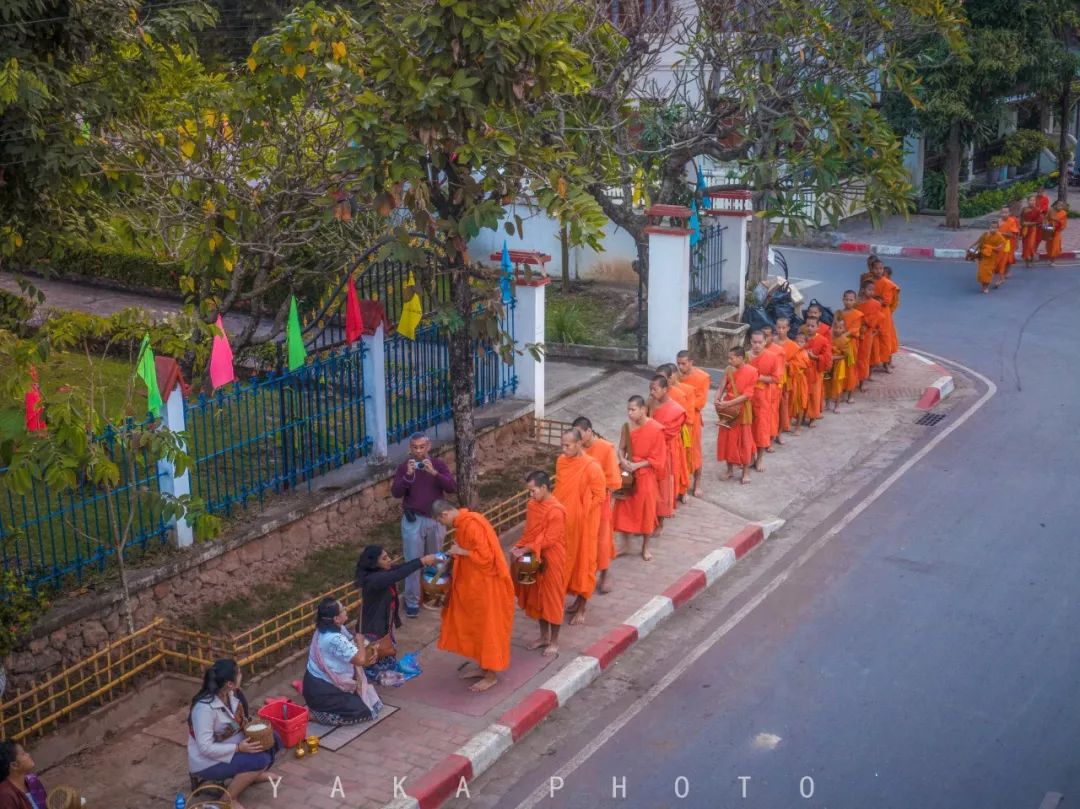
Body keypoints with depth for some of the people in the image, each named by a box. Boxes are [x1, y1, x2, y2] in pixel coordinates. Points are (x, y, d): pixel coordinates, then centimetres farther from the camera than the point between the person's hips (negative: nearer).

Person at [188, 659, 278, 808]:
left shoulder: (231, 694, -7)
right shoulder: (205, 708, -32)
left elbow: (239, 721, 10)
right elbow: (206, 748, -30)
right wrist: (238, 748, -29)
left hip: (229, 748, 8)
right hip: (207, 762, -8)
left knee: (272, 740, -3)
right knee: (260, 760, -25)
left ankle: (254, 774, 16)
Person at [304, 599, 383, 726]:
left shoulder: (324, 630, 1)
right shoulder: (334, 639, -30)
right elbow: (359, 660, -25)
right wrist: (360, 641, -8)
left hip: (317, 682, 9)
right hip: (321, 691, -9)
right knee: (364, 712, -7)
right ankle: (313, 713, -5)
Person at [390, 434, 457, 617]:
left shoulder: (439, 464, -2)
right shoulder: (403, 466, -4)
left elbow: (452, 488, -14)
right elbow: (395, 492, -15)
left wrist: (433, 473, -26)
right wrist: (408, 475, -30)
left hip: (436, 519, 2)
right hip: (413, 520, -2)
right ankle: (412, 602, 7)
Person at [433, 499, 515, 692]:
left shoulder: (472, 524, -25)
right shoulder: (462, 523, 6)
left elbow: (485, 556, -27)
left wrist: (461, 552, -18)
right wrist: (456, 554, 6)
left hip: (486, 584, -10)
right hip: (475, 582, 10)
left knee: (488, 627, 1)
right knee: (476, 625, 18)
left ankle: (491, 675, 11)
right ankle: (482, 666, 31)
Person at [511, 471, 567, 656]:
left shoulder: (556, 510, -22)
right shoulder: (532, 505, 4)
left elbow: (549, 539, -22)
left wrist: (525, 550, -23)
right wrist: (519, 547, -4)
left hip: (552, 561, -8)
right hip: (535, 559, 8)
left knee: (552, 600, 3)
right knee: (538, 598, 16)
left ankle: (554, 642, 15)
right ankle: (544, 637, 31)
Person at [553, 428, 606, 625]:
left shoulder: (592, 467, -20)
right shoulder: (561, 461, 1)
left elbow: (599, 496, -14)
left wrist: (581, 513, -12)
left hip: (583, 523, -6)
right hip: (564, 521, 6)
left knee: (583, 561, 4)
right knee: (569, 560, 15)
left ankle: (581, 609, 15)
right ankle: (577, 599, 33)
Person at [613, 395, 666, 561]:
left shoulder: (656, 429, -16)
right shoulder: (628, 426, -2)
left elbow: (657, 459, -13)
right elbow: (622, 448, 9)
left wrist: (636, 465, -19)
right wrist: (622, 460, -12)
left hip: (645, 475, -4)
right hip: (627, 473, 4)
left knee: (645, 510, 7)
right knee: (624, 509, 7)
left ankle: (645, 547, 23)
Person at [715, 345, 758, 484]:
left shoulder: (752, 371, -15)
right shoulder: (729, 370, 0)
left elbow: (747, 395, -18)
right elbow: (722, 387, 2)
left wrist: (728, 403, -23)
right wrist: (717, 400, -19)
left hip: (742, 410, -4)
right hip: (727, 409, 5)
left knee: (744, 440, 5)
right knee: (727, 439, 9)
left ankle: (746, 471, 17)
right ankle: (729, 469, 22)